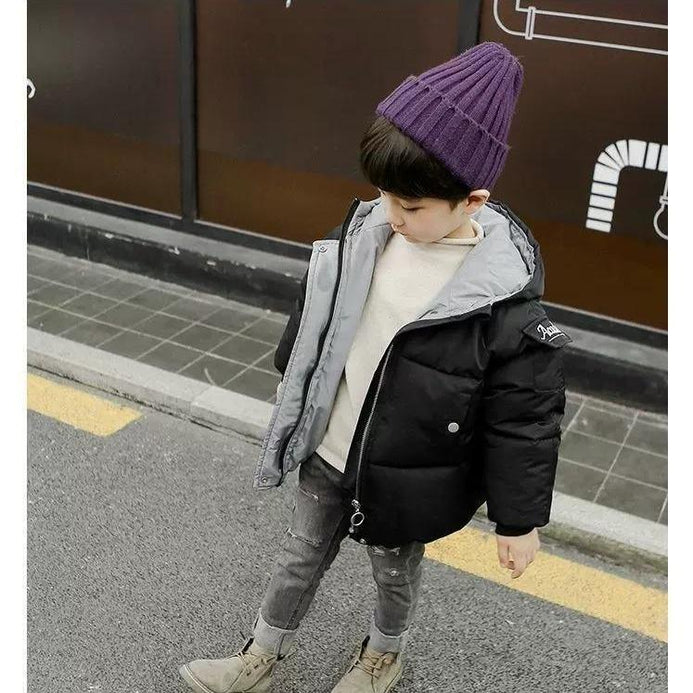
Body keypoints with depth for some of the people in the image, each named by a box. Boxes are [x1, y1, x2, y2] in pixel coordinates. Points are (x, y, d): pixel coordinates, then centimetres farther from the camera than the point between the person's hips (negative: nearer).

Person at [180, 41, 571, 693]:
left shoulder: (505, 300, -28)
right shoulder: (364, 230, -13)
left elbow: (524, 424, -19)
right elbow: (313, 313, 5)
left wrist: (519, 521, -10)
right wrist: (291, 386, 17)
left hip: (405, 480, -4)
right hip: (327, 450, 5)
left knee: (395, 572, 23)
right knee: (299, 557, 23)